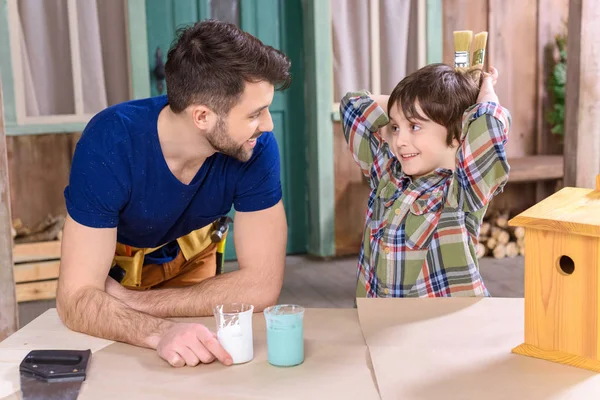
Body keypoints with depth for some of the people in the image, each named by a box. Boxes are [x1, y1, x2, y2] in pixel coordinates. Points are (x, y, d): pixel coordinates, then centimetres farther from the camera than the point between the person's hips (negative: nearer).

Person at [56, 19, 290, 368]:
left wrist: (131, 299, -29)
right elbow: (77, 298, -35)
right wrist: (159, 332, -54)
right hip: (113, 260, -1)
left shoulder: (256, 146, -29)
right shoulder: (109, 143, -35)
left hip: (191, 258, 1)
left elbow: (262, 284, -28)